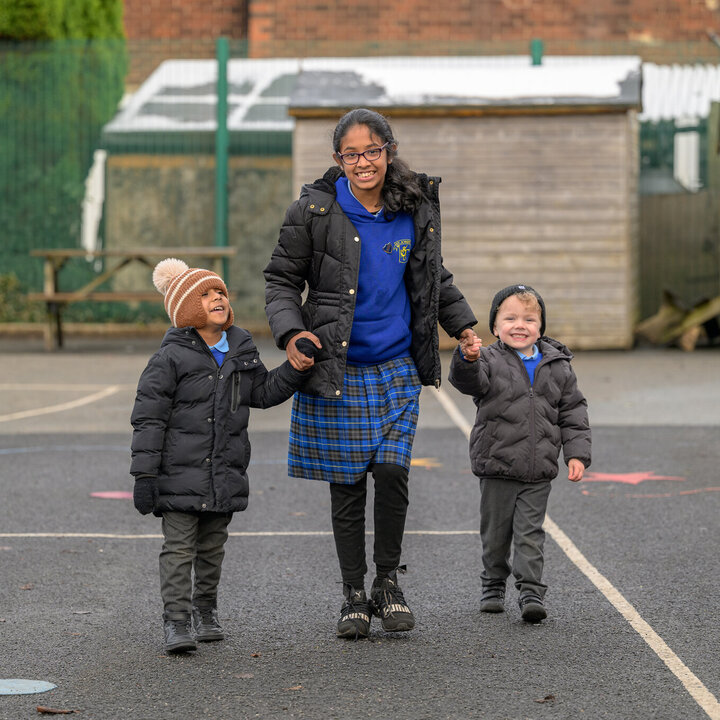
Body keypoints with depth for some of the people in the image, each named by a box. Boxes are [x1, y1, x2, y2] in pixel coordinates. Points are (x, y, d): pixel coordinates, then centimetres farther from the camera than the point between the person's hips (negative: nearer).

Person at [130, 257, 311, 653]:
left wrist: (295, 369, 5)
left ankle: (205, 609, 31)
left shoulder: (241, 350, 7)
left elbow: (263, 392, 21)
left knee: (212, 546, 15)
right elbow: (148, 418, -9)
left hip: (225, 472, 5)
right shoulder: (170, 359, -10)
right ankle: (176, 620, -4)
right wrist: (144, 474, -13)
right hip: (180, 472, -5)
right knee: (179, 547, -6)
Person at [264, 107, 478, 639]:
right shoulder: (315, 211, -7)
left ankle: (388, 584, 11)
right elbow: (282, 279, 0)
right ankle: (354, 596, 15)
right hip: (336, 369, -2)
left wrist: (463, 325, 16)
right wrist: (290, 333, -14)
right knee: (347, 485, 2)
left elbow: (434, 277, 20)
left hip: (397, 370, 2)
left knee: (392, 472, -8)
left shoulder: (417, 209, 3)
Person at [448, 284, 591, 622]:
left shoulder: (556, 366, 5)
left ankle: (531, 591, 0)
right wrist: (467, 359, -47)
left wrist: (576, 453, 0)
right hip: (496, 467, -1)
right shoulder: (490, 360, -3)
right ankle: (493, 586, 27)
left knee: (530, 533, -2)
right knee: (495, 531, 10)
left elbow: (573, 413, 9)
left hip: (538, 471, 1)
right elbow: (469, 380, -24)